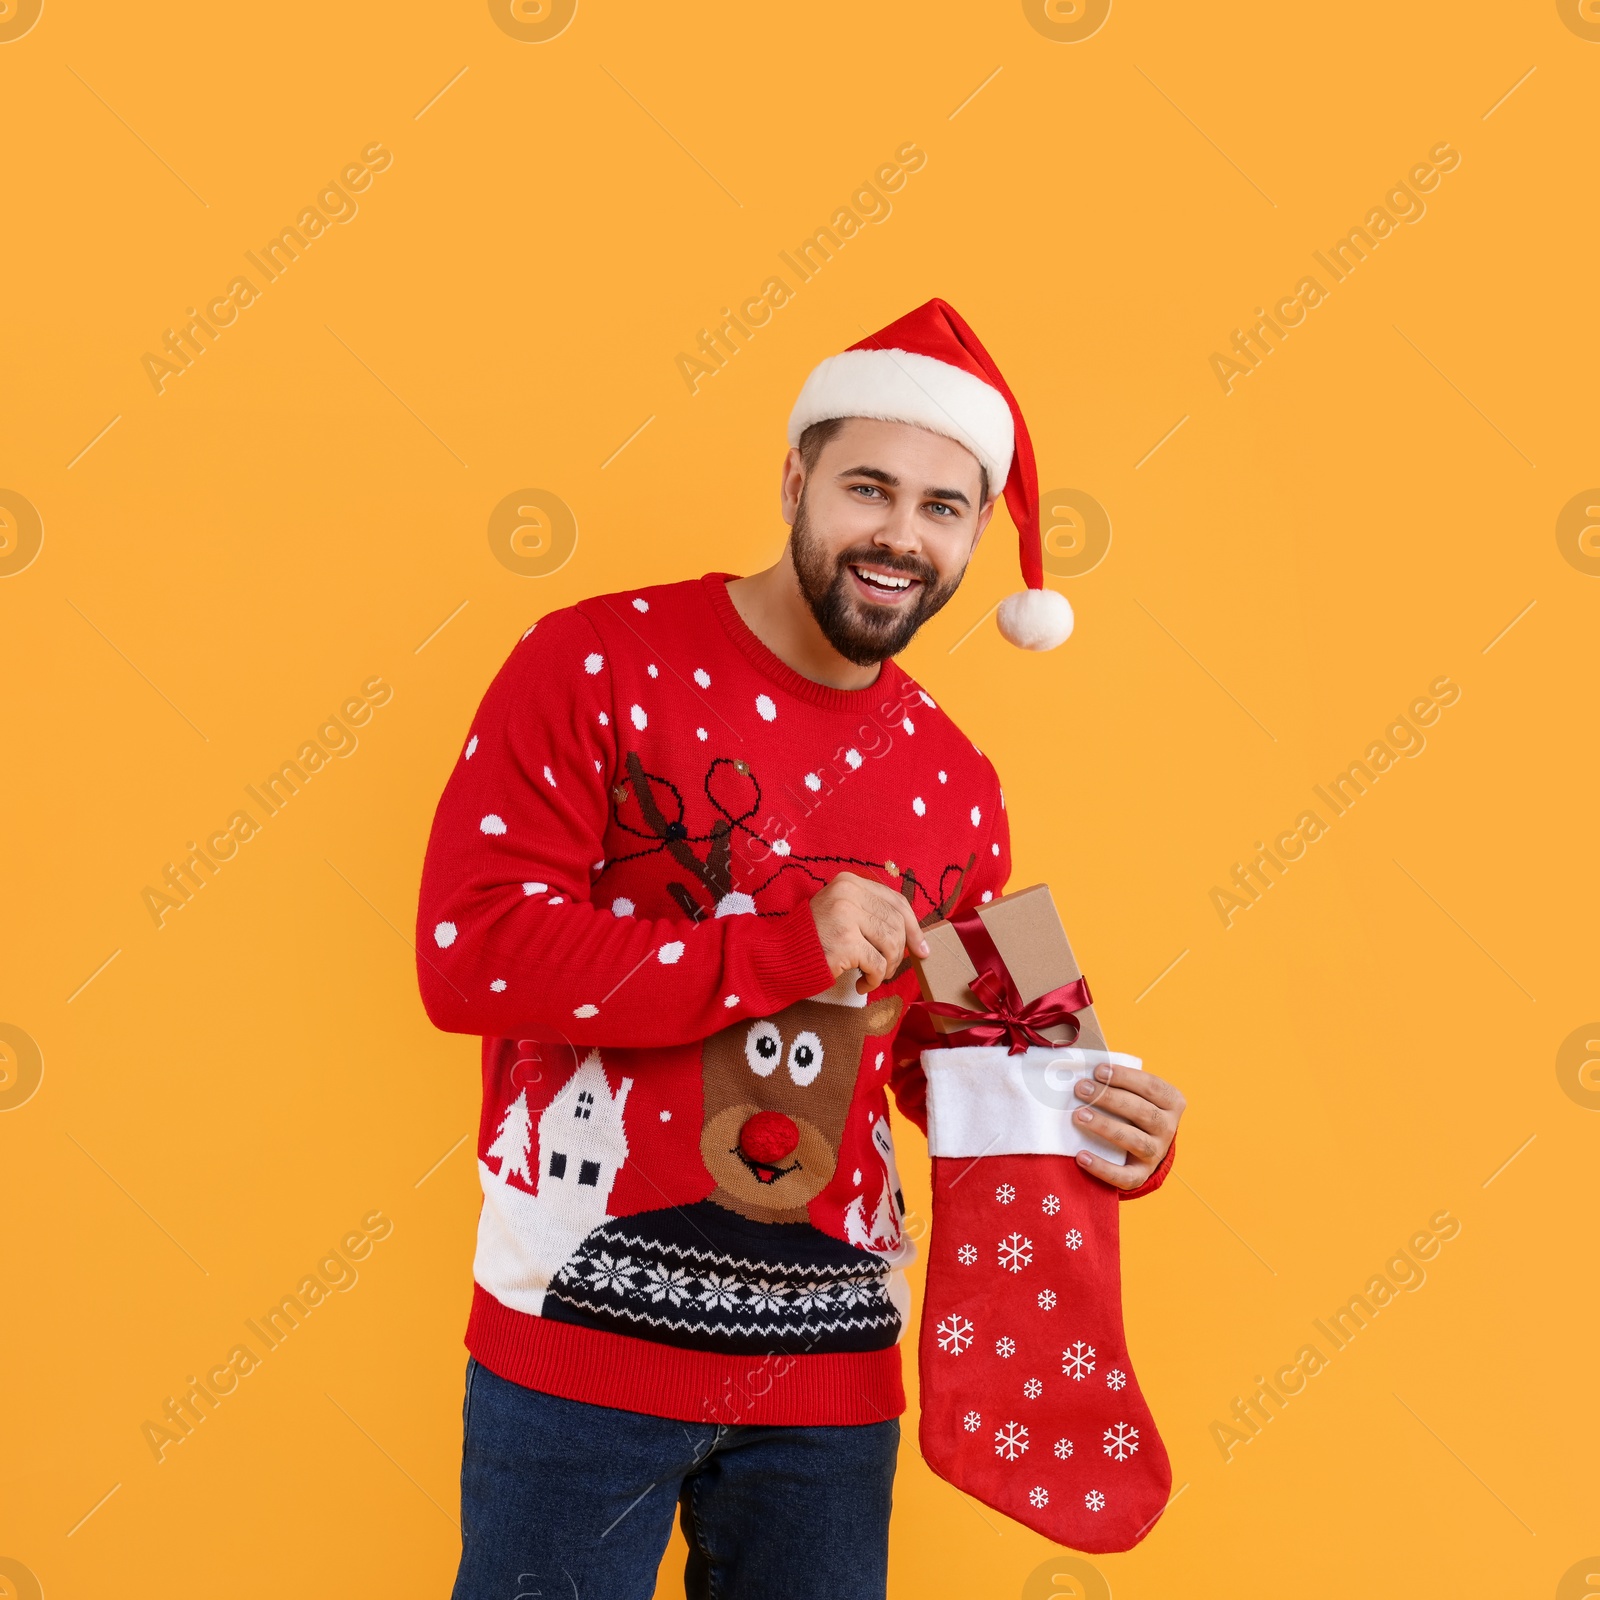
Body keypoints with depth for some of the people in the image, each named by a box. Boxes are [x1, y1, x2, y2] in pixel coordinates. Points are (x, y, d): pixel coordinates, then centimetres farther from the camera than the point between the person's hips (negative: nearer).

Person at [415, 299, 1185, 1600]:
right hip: (586, 1342, -4)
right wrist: (784, 949, -21)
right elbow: (464, 950, -17)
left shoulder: (954, 784, 7)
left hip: (832, 1359, 5)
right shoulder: (603, 662, -8)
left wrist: (1102, 1136, -5)